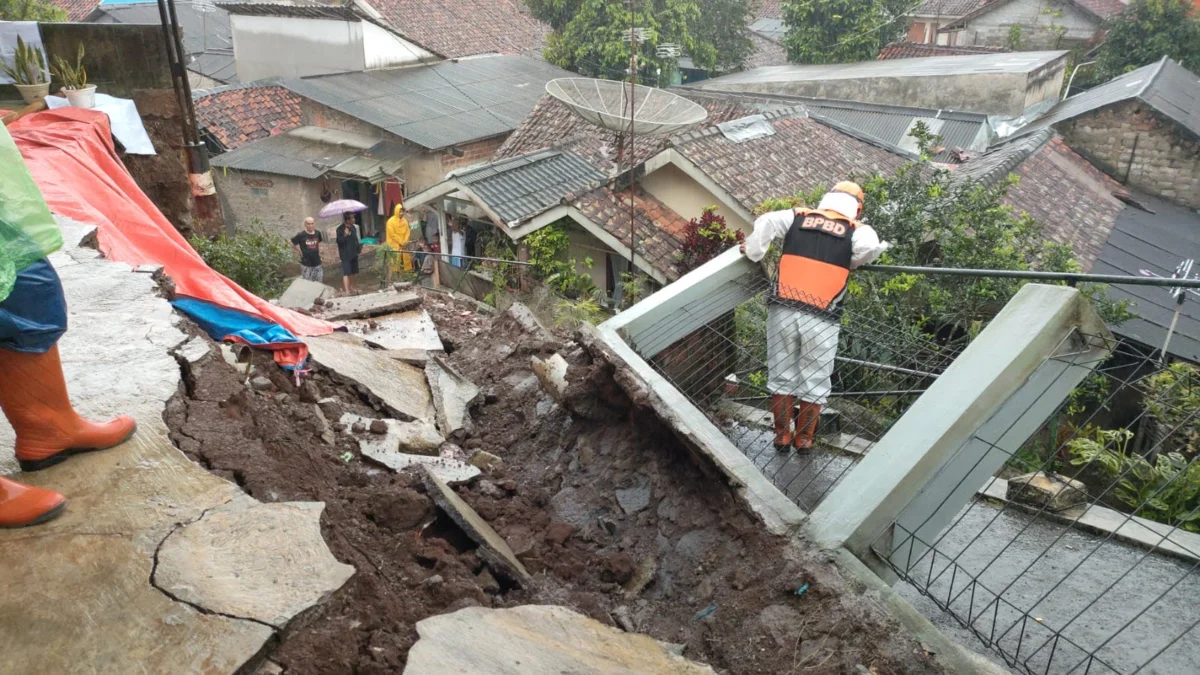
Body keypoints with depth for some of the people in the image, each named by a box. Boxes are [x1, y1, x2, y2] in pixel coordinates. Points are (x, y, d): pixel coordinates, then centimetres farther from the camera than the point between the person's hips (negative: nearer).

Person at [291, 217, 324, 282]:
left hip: (317, 262, 4)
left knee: (318, 282, 14)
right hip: (306, 264, -4)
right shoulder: (301, 235, -13)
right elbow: (292, 243, -3)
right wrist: (299, 251, -4)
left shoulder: (317, 233, 0)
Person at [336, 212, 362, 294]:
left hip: (353, 253, 7)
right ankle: (347, 291, -15)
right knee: (346, 273, -11)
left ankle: (351, 287, 33)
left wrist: (358, 248, 22)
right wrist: (344, 235, -34)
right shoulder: (340, 229, -14)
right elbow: (339, 241, -19)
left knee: (352, 272, 17)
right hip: (345, 255, -7)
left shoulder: (353, 227, 8)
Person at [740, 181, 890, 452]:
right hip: (821, 318, -2)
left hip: (783, 309, 2)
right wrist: (850, 262, 7)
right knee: (814, 381, 12)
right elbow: (871, 248, -11)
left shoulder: (798, 216, 13)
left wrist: (753, 252, 10)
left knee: (781, 375, 13)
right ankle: (803, 438, 20)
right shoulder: (856, 230, 8)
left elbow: (766, 222, -2)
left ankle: (782, 435, 20)